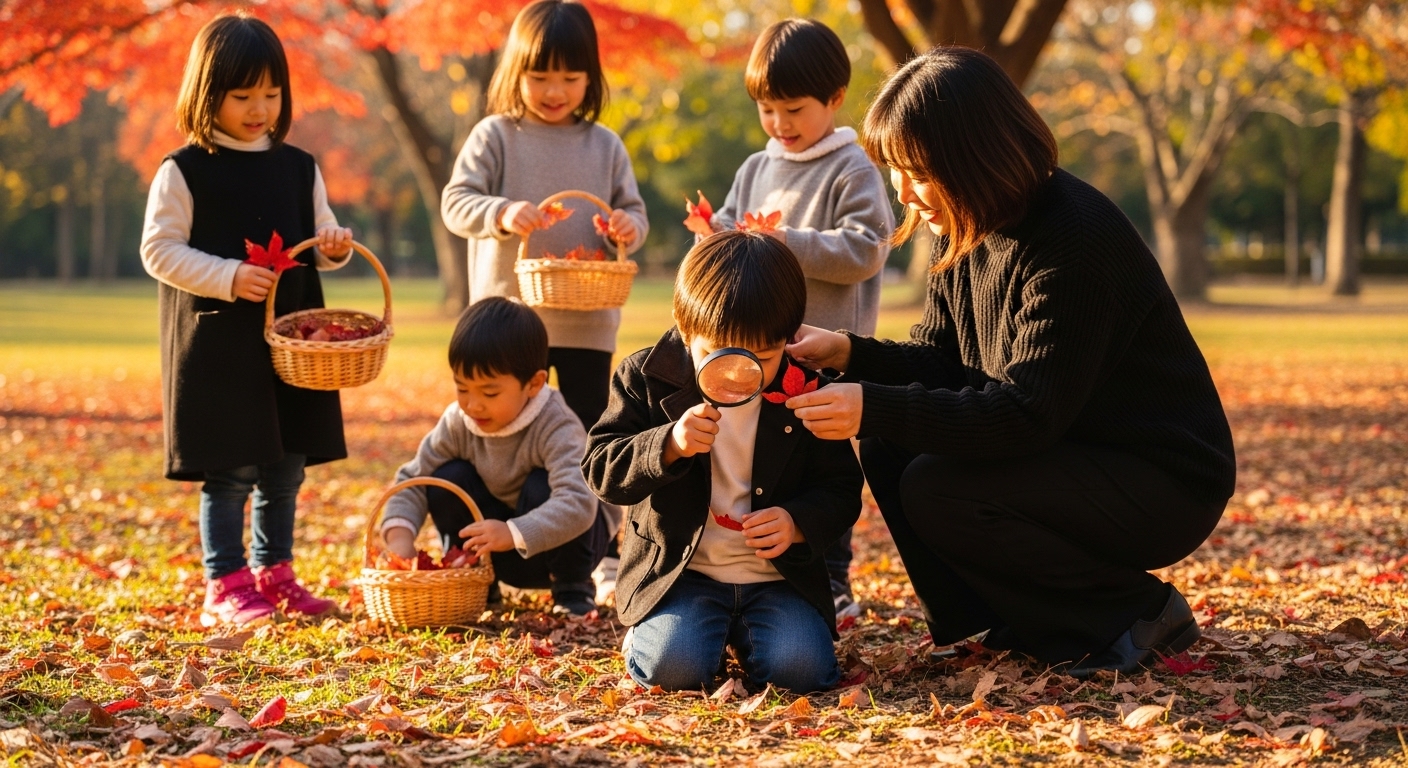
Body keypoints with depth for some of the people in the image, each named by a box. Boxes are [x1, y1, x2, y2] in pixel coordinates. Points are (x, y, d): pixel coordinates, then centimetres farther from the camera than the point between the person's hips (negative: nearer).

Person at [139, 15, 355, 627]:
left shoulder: (299, 168, 10)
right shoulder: (183, 172, -5)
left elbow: (319, 243, 17)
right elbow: (158, 251, -8)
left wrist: (334, 246, -6)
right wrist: (227, 277, -19)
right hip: (217, 347, -5)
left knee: (285, 468, 11)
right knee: (229, 472, -4)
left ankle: (273, 575, 24)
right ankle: (225, 588, 5)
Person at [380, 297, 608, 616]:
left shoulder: (557, 429, -31)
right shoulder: (458, 422, -14)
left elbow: (578, 505, -45)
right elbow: (413, 480, -8)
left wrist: (514, 535, -56)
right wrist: (399, 535, -27)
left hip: (558, 538, -4)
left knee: (542, 489, -33)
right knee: (448, 479, -18)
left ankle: (572, 588, -11)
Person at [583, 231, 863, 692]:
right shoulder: (647, 378, -3)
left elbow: (841, 489, 6)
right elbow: (601, 471, -7)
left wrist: (798, 524, -17)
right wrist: (669, 445, -26)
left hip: (778, 577, 2)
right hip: (678, 573, -1)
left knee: (799, 667, -23)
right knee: (674, 666, -26)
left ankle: (743, 634, 13)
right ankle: (648, 632, 12)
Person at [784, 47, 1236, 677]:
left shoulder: (1076, 237, -26)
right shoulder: (968, 233, 1)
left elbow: (1027, 414, -30)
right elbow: (937, 359, 7)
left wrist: (876, 407, -35)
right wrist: (850, 354, -13)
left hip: (1165, 487, -9)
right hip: (1070, 456, 9)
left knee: (936, 490, -25)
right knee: (885, 442, -5)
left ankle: (1137, 616, -7)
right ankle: (1023, 622, 5)